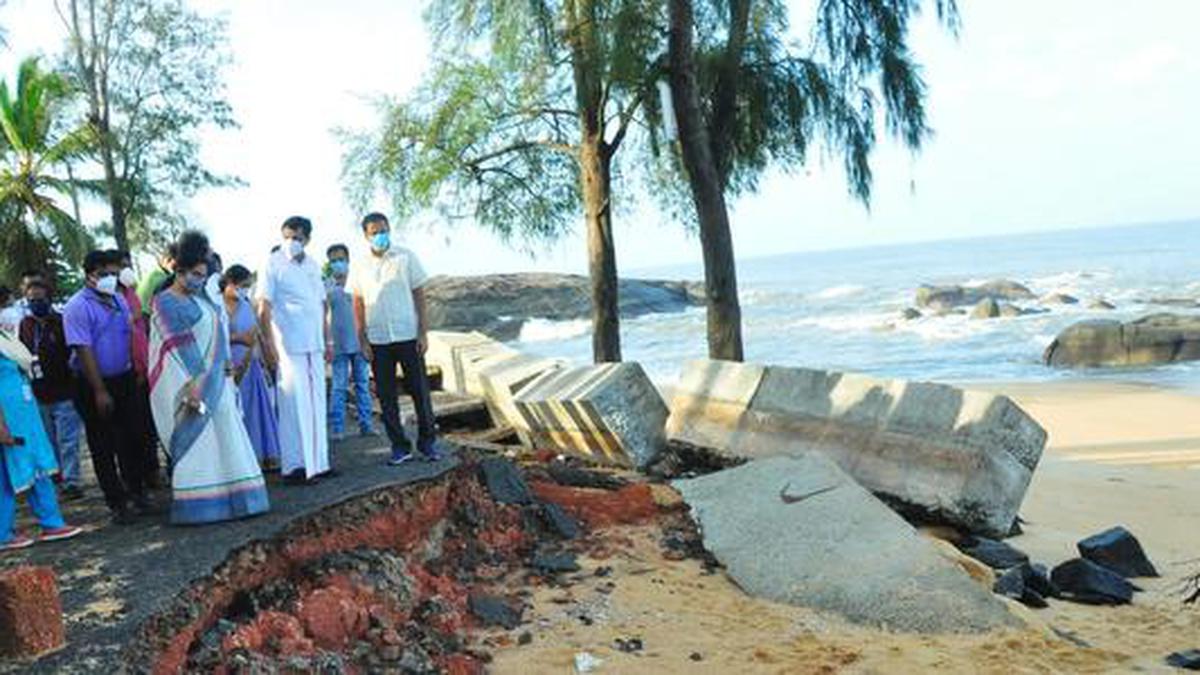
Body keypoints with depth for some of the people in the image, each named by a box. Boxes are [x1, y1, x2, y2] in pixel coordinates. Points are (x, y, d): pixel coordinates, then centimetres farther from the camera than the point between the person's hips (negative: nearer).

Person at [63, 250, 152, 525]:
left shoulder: (119, 300, 8)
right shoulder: (77, 306, -13)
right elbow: (84, 350, -17)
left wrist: (137, 372, 7)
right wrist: (100, 392, -19)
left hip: (125, 378, 6)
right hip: (94, 385, -6)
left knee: (133, 438, 10)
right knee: (103, 446, 4)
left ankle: (136, 492, 24)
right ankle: (117, 503, 12)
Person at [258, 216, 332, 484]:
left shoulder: (313, 265, 14)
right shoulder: (274, 264, -3)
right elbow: (264, 306, -8)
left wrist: (327, 341, 16)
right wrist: (269, 343, -15)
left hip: (314, 346, 6)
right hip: (288, 345, -6)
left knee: (316, 403, 9)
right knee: (294, 404, -5)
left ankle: (317, 462, 16)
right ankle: (294, 466, 1)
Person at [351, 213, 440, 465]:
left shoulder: (406, 257, 0)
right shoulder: (361, 268, 5)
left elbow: (419, 295, 0)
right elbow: (358, 305, 7)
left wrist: (423, 333, -6)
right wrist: (362, 340, 1)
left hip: (408, 336, -2)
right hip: (377, 340, 2)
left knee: (419, 390, 2)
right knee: (385, 395, 5)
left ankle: (427, 441, 14)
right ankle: (399, 446, 14)